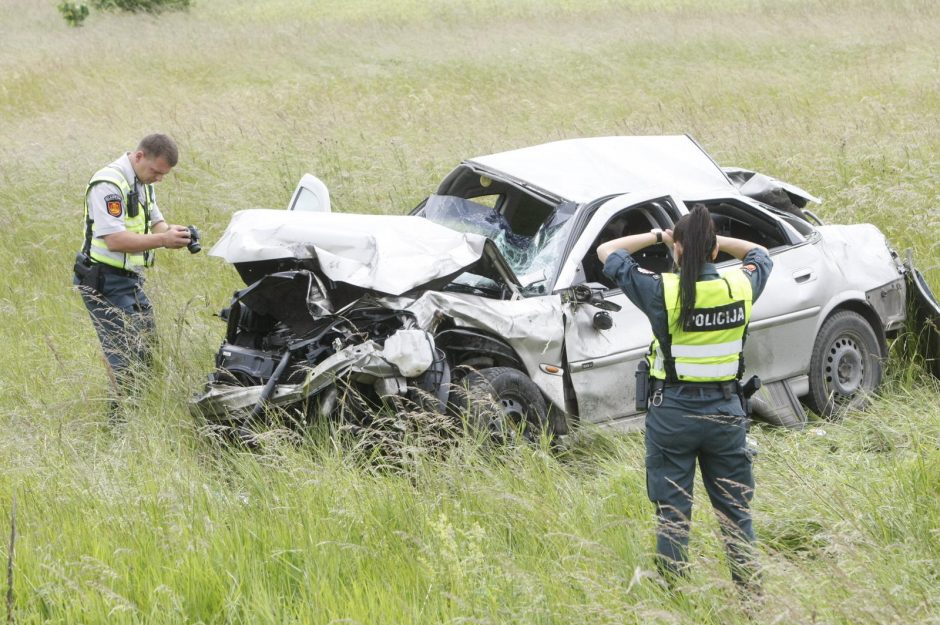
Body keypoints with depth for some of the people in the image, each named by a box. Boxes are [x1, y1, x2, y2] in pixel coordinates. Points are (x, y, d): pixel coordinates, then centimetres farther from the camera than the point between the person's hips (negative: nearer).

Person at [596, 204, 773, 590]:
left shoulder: (662, 291, -14)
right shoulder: (740, 287, -5)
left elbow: (606, 251, -2)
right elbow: (760, 255, 20)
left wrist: (656, 237, 6)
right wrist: (715, 240, 10)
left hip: (673, 413, -3)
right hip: (726, 413, 3)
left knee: (673, 513, 7)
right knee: (736, 511, 14)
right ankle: (749, 590, 18)